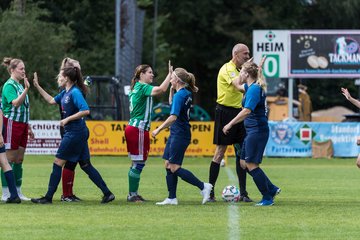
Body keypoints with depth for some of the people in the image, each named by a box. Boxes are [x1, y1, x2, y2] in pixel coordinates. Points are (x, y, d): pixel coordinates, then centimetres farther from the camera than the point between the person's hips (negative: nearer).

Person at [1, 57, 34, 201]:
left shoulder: (20, 85, 17)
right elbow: (15, 103, -26)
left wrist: (29, 128, 24)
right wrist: (26, 89, -34)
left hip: (22, 125, 9)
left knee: (19, 159, 9)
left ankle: (17, 191, 13)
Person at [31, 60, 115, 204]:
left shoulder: (75, 92, -16)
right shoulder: (66, 92, 13)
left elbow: (85, 111, -24)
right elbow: (51, 100, 26)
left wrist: (67, 119, -19)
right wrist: (37, 86, 24)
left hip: (75, 133, -10)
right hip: (77, 133, 10)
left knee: (58, 162, -4)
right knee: (85, 165, 11)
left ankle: (48, 197, 0)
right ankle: (107, 193, 10)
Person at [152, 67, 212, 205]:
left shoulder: (179, 95, -18)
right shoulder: (187, 94, 11)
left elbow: (173, 117, -26)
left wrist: (159, 129, -21)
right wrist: (171, 90, 20)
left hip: (179, 135, -10)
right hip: (176, 135, 10)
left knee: (174, 168, -6)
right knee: (168, 165, 10)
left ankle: (203, 187, -5)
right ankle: (172, 198, 12)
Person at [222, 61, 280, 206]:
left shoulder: (254, 89, -16)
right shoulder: (251, 87, 14)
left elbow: (247, 111, -26)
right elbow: (238, 85, 36)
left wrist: (230, 124, -23)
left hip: (257, 131, -10)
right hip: (252, 130, 10)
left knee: (251, 164, -6)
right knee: (244, 163, 12)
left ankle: (267, 198, 0)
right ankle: (272, 189, 16)